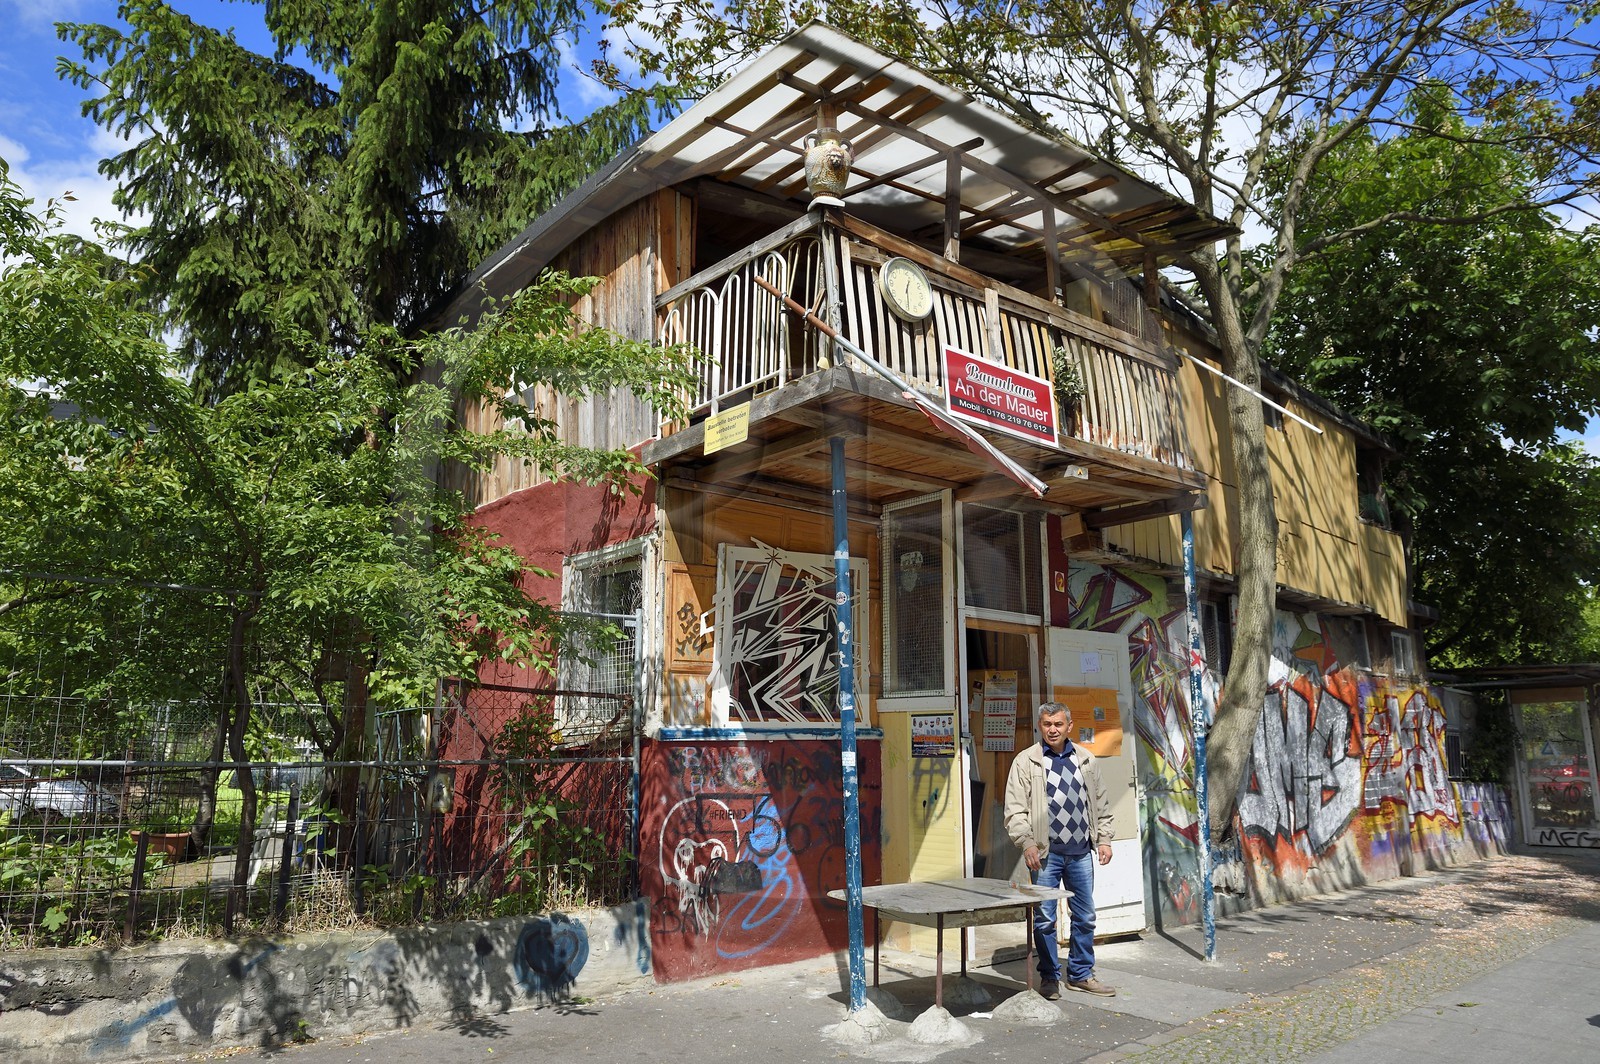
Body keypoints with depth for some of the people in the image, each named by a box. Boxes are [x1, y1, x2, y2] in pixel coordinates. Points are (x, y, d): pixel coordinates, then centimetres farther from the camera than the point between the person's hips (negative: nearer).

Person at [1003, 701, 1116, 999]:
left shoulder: (1085, 760, 11)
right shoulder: (1026, 761, -2)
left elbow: (1100, 804, 17)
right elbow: (1015, 810, -5)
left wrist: (1104, 838, 9)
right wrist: (1026, 843, -15)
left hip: (1081, 852, 4)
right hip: (1045, 854, -4)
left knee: (1085, 916, 11)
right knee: (1044, 919, 2)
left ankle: (1081, 975, 25)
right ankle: (1049, 977, 16)